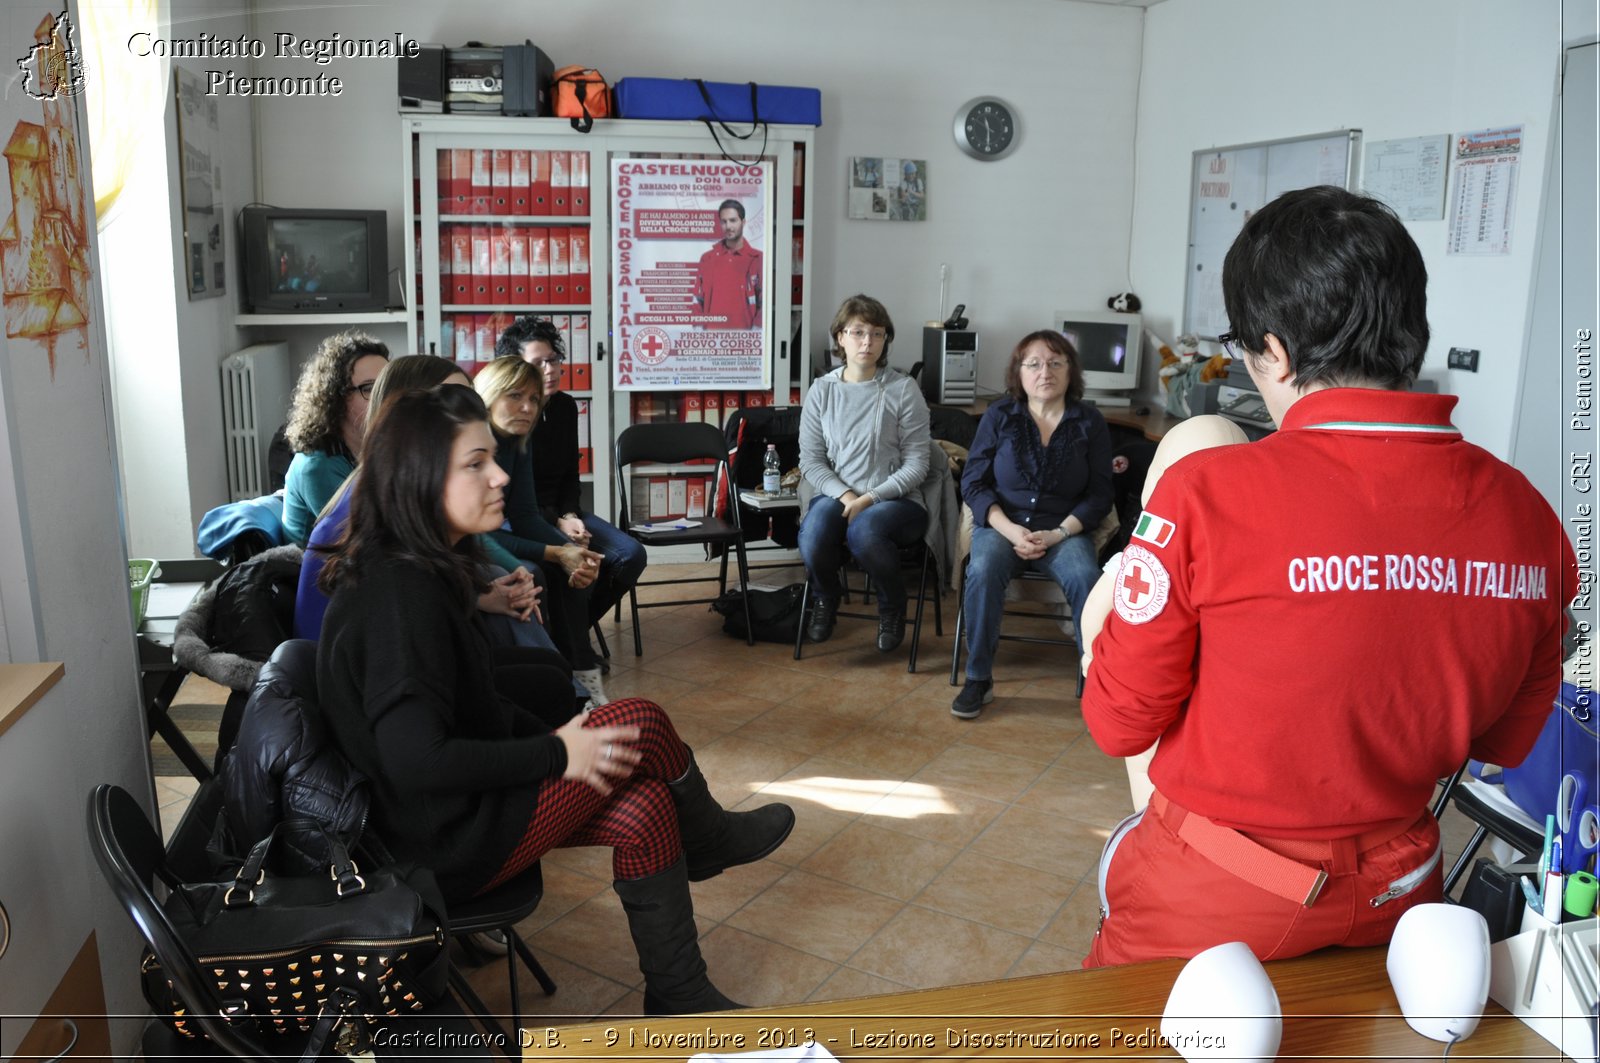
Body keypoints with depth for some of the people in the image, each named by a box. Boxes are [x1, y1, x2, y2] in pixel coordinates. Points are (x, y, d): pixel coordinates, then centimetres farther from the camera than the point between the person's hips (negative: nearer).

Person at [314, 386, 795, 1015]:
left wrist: (557, 735, 5)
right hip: (449, 840, -9)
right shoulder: (400, 596, -26)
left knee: (645, 808, -2)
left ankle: (680, 1000, 12)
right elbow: (417, 762, -31)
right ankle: (711, 839, 21)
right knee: (642, 722, -10)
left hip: (454, 806, 9)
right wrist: (556, 755, -19)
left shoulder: (409, 570, 6)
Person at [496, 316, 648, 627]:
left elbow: (570, 475, 11)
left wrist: (570, 515, -7)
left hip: (561, 510, 7)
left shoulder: (565, 406, 3)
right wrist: (556, 523, -20)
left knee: (631, 555, -9)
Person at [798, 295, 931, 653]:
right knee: (813, 534, -32)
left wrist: (869, 498, -16)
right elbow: (810, 460, 4)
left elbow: (916, 464, -5)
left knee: (864, 530, -37)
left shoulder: (903, 389, -2)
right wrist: (844, 495, -14)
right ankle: (826, 598, 5)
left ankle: (892, 605, -3)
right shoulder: (822, 390, 6)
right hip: (836, 495, 2)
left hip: (894, 500, -2)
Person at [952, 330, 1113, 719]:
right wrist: (1009, 529, -13)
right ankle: (978, 679, -20)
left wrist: (1058, 533, -13)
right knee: (983, 571, -32)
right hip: (1002, 524, 0)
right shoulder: (999, 416, 4)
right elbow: (973, 482, 2)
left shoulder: (1090, 422, 4)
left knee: (1085, 578, -32)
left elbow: (1099, 495, 4)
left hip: (1064, 530, 0)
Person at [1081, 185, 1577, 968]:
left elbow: (1119, 722, -14)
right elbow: (1509, 739, 4)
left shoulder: (1206, 493, -24)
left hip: (1210, 902, -3)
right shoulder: (1528, 517, -10)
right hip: (1392, 894, 4)